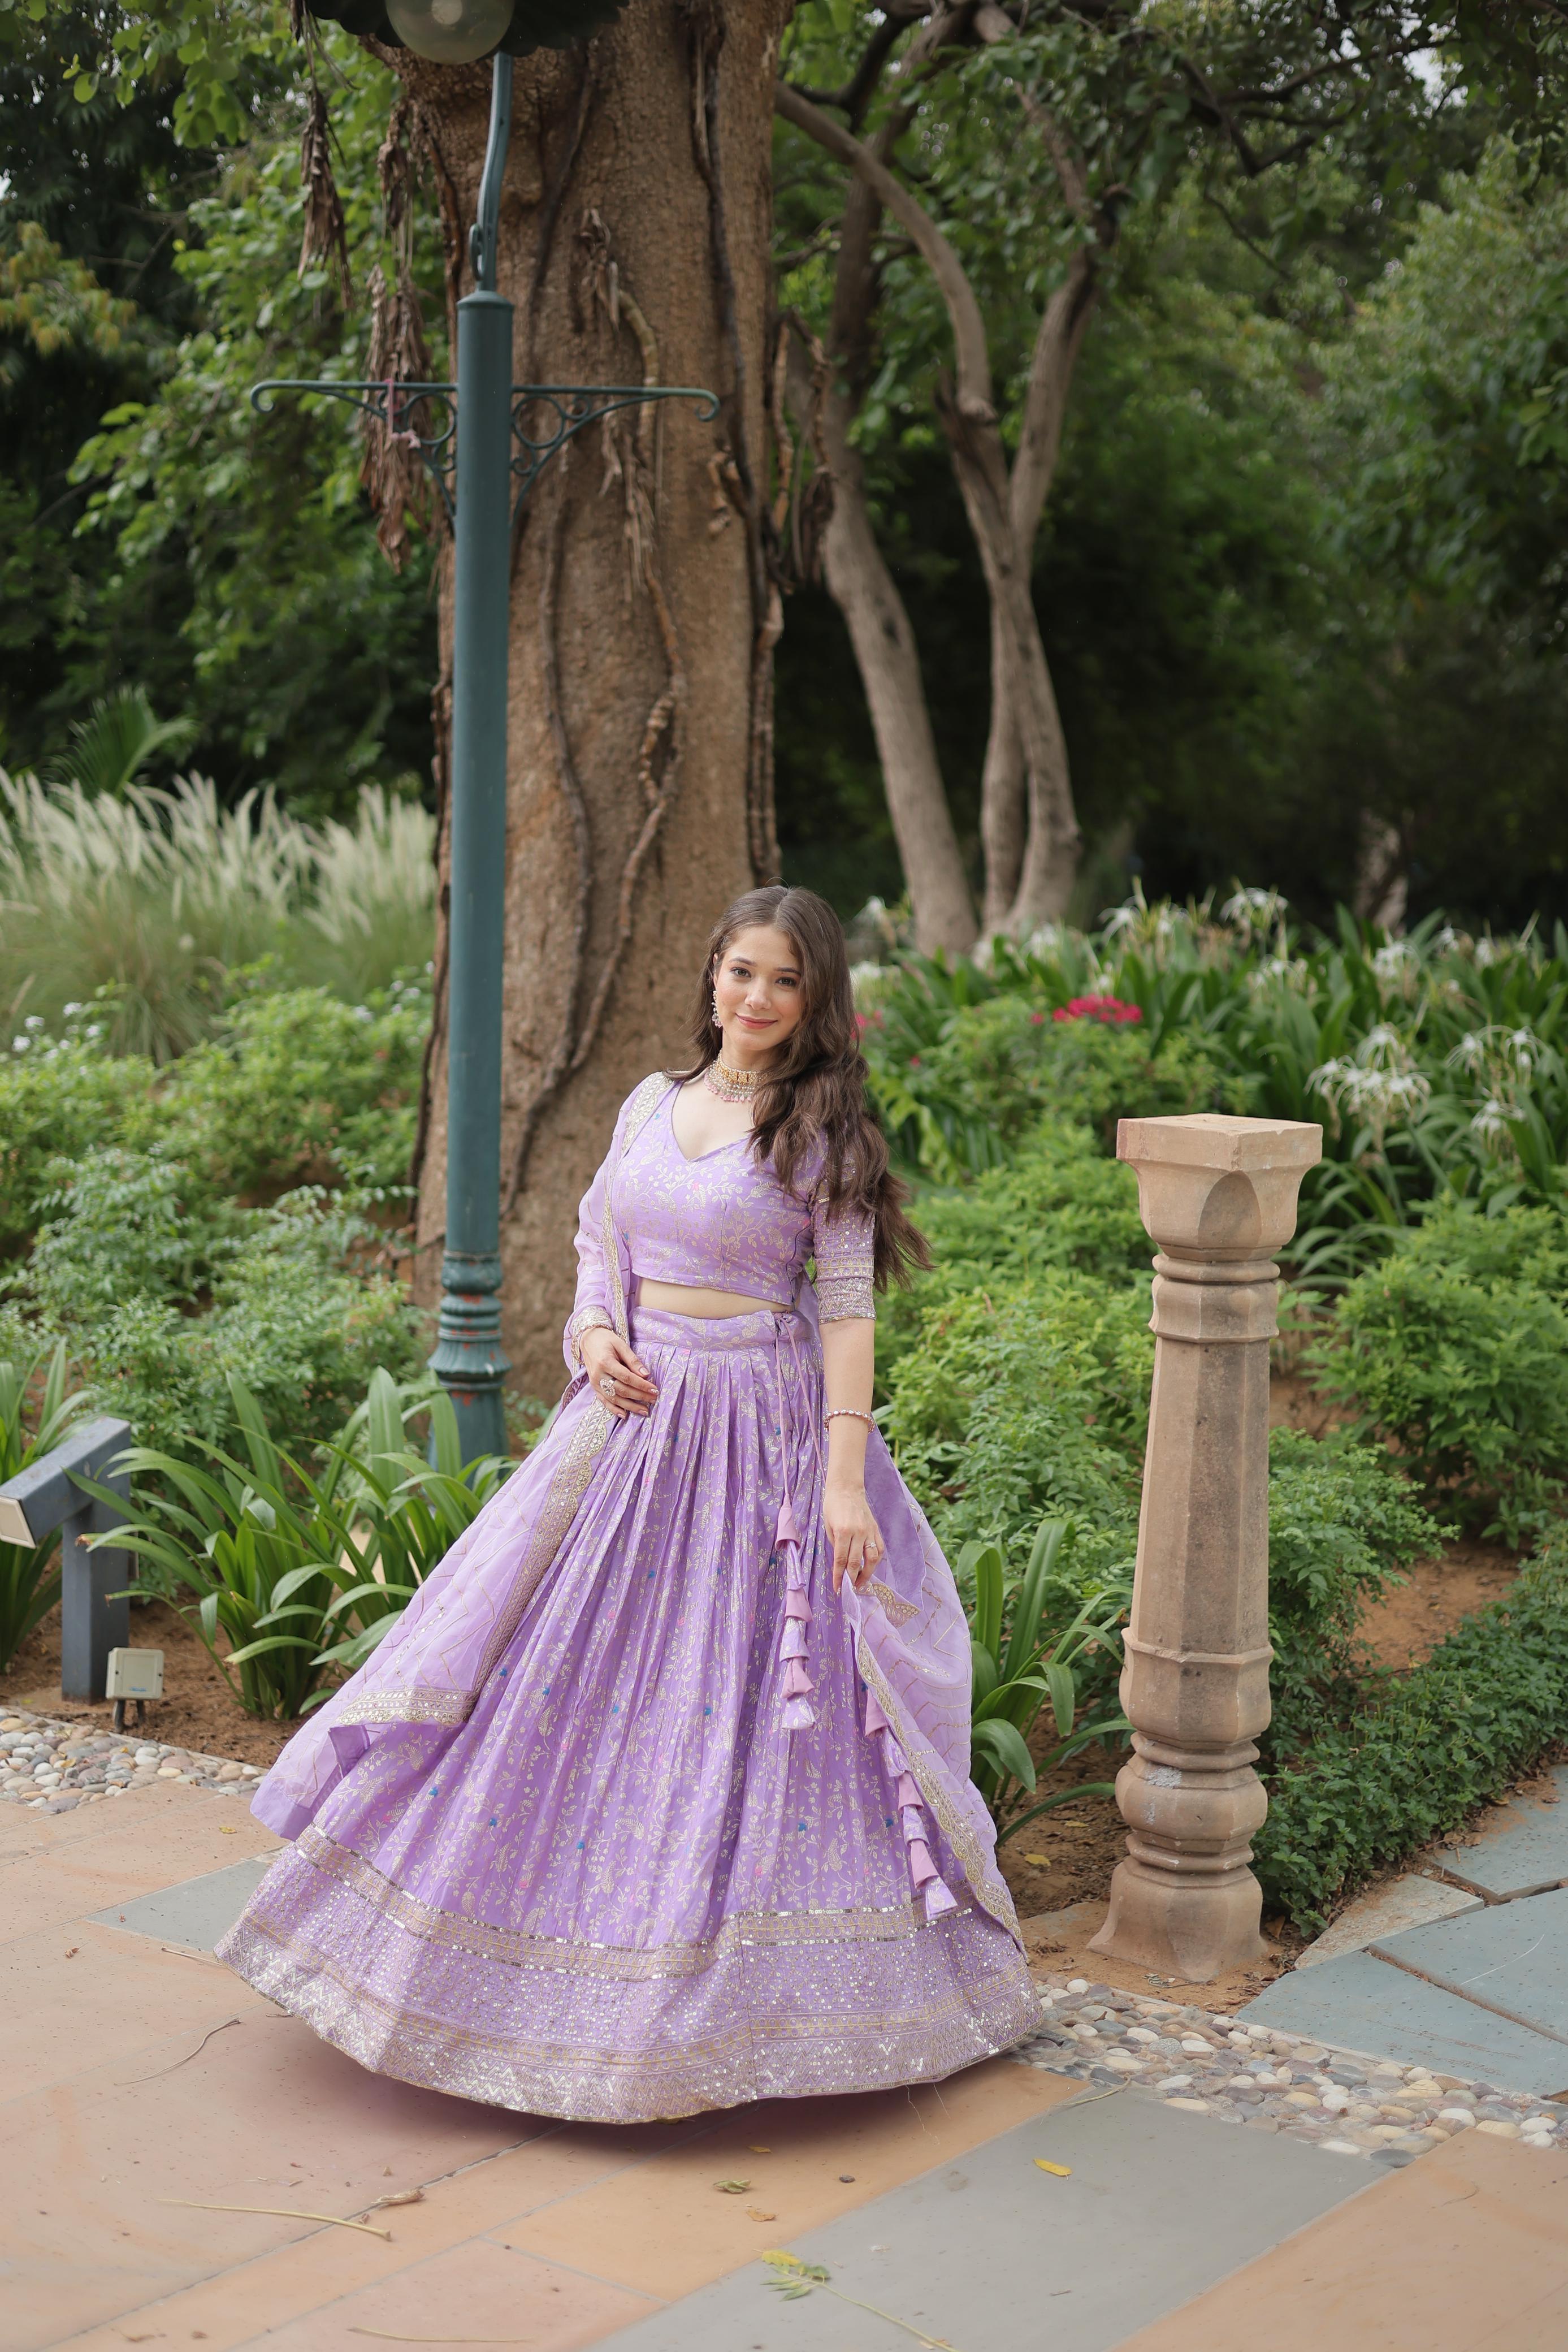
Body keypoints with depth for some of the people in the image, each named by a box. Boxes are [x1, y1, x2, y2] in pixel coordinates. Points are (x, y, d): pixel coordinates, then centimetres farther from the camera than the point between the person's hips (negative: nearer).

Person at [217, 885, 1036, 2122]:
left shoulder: (822, 1130, -5)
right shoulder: (652, 1104, 9)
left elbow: (844, 1309, -9)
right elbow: (599, 1243, 18)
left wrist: (846, 1475, -15)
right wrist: (597, 1334, -3)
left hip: (762, 1430, -5)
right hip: (637, 1416, 5)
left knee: (742, 1700, 1)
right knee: (577, 1675, 8)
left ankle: (728, 1988, 14)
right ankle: (575, 1949, 24)